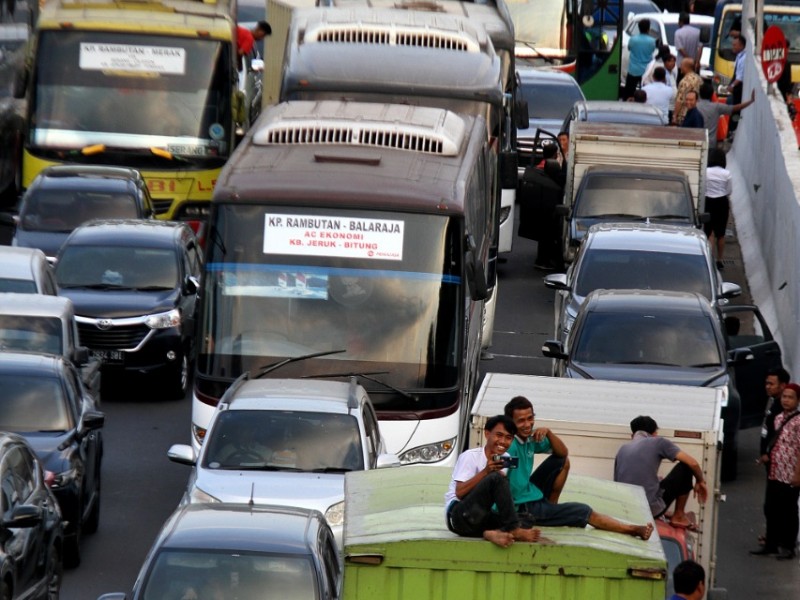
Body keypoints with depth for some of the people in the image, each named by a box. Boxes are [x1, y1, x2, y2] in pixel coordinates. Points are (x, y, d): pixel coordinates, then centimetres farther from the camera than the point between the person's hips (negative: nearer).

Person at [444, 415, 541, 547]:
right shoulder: (470, 457, -6)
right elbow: (460, 493, -16)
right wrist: (486, 472, -21)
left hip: (481, 518, 6)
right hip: (460, 515, -6)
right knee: (496, 478, -30)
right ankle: (513, 530, -29)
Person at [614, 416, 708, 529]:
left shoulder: (622, 449, 17)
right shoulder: (658, 442, 3)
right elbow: (693, 463, -2)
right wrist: (701, 481, 18)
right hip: (652, 510, -7)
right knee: (685, 467, 14)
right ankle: (678, 516, 19)